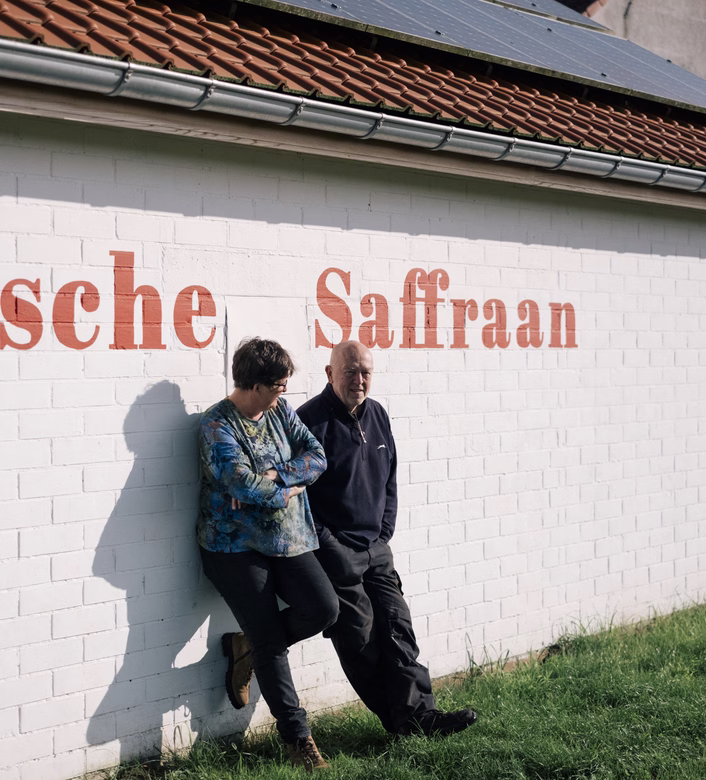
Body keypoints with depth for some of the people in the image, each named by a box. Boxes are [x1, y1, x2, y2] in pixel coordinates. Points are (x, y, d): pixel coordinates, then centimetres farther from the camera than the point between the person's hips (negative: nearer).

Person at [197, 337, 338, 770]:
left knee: (324, 609, -14)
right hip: (236, 547, -6)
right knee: (271, 643, -6)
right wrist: (288, 490, -7)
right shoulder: (217, 425, -13)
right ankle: (297, 736, 10)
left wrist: (272, 477, -17)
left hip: (288, 540, 6)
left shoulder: (281, 411, 8)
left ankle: (246, 646, 12)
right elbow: (243, 483, -24)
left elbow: (317, 457, -2)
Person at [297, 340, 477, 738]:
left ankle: (418, 711, 3)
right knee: (361, 639, -4)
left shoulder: (377, 415, 10)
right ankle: (402, 719, 5)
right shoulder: (310, 420, -13)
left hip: (376, 548, 7)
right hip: (334, 551, -7)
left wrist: (384, 532, 10)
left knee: (397, 627, 1)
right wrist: (327, 545, -14)